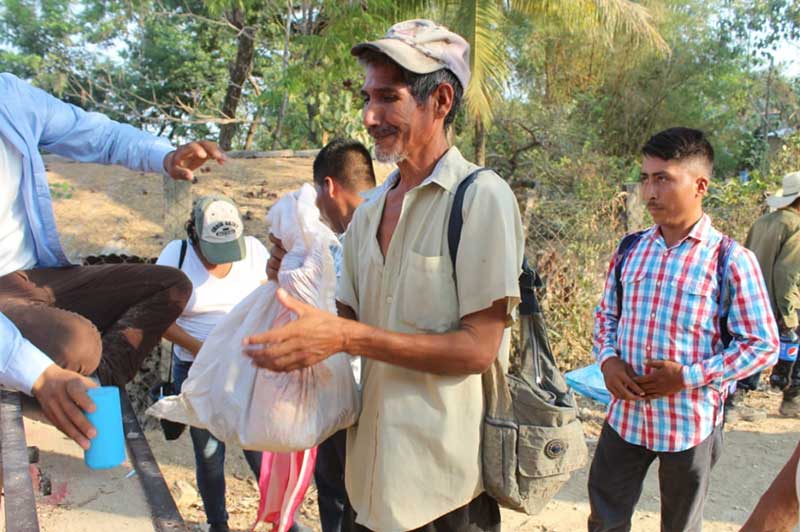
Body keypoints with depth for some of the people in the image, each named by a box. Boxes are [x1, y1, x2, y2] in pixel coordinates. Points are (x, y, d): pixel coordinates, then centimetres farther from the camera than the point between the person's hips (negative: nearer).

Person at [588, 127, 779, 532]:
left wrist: (690, 376, -18)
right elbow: (606, 315, 12)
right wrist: (607, 360, -7)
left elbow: (762, 345, -10)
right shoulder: (630, 251, 1)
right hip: (625, 414, 3)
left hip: (690, 422, -3)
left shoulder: (731, 260, -12)